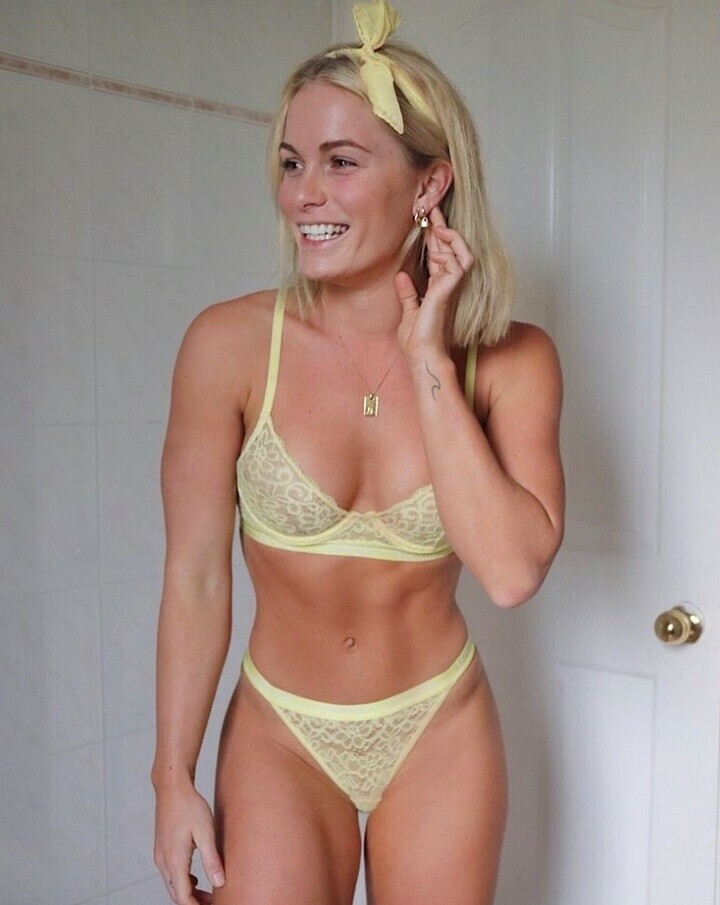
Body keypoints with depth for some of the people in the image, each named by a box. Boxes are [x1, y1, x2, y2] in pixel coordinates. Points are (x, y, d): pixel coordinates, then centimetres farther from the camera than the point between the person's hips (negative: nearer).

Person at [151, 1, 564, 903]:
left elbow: (511, 572, -23)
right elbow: (196, 578, -10)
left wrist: (428, 361, -23)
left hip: (440, 733, 2)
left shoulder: (512, 361, -12)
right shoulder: (229, 344, -15)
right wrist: (173, 777, -6)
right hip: (278, 736, -1)